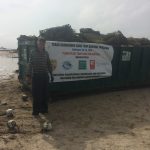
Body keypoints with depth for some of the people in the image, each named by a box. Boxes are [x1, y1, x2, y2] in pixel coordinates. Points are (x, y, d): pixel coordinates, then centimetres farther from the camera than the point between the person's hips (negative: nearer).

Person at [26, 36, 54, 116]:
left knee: (45, 93, 9)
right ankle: (36, 110, 10)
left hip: (44, 76, 3)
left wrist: (51, 74, 11)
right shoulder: (33, 53, -2)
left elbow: (49, 65, 12)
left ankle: (44, 109, 22)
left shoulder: (46, 53, 8)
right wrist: (29, 75, -12)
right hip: (36, 76, -3)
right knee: (36, 93, 0)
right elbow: (30, 65, -5)